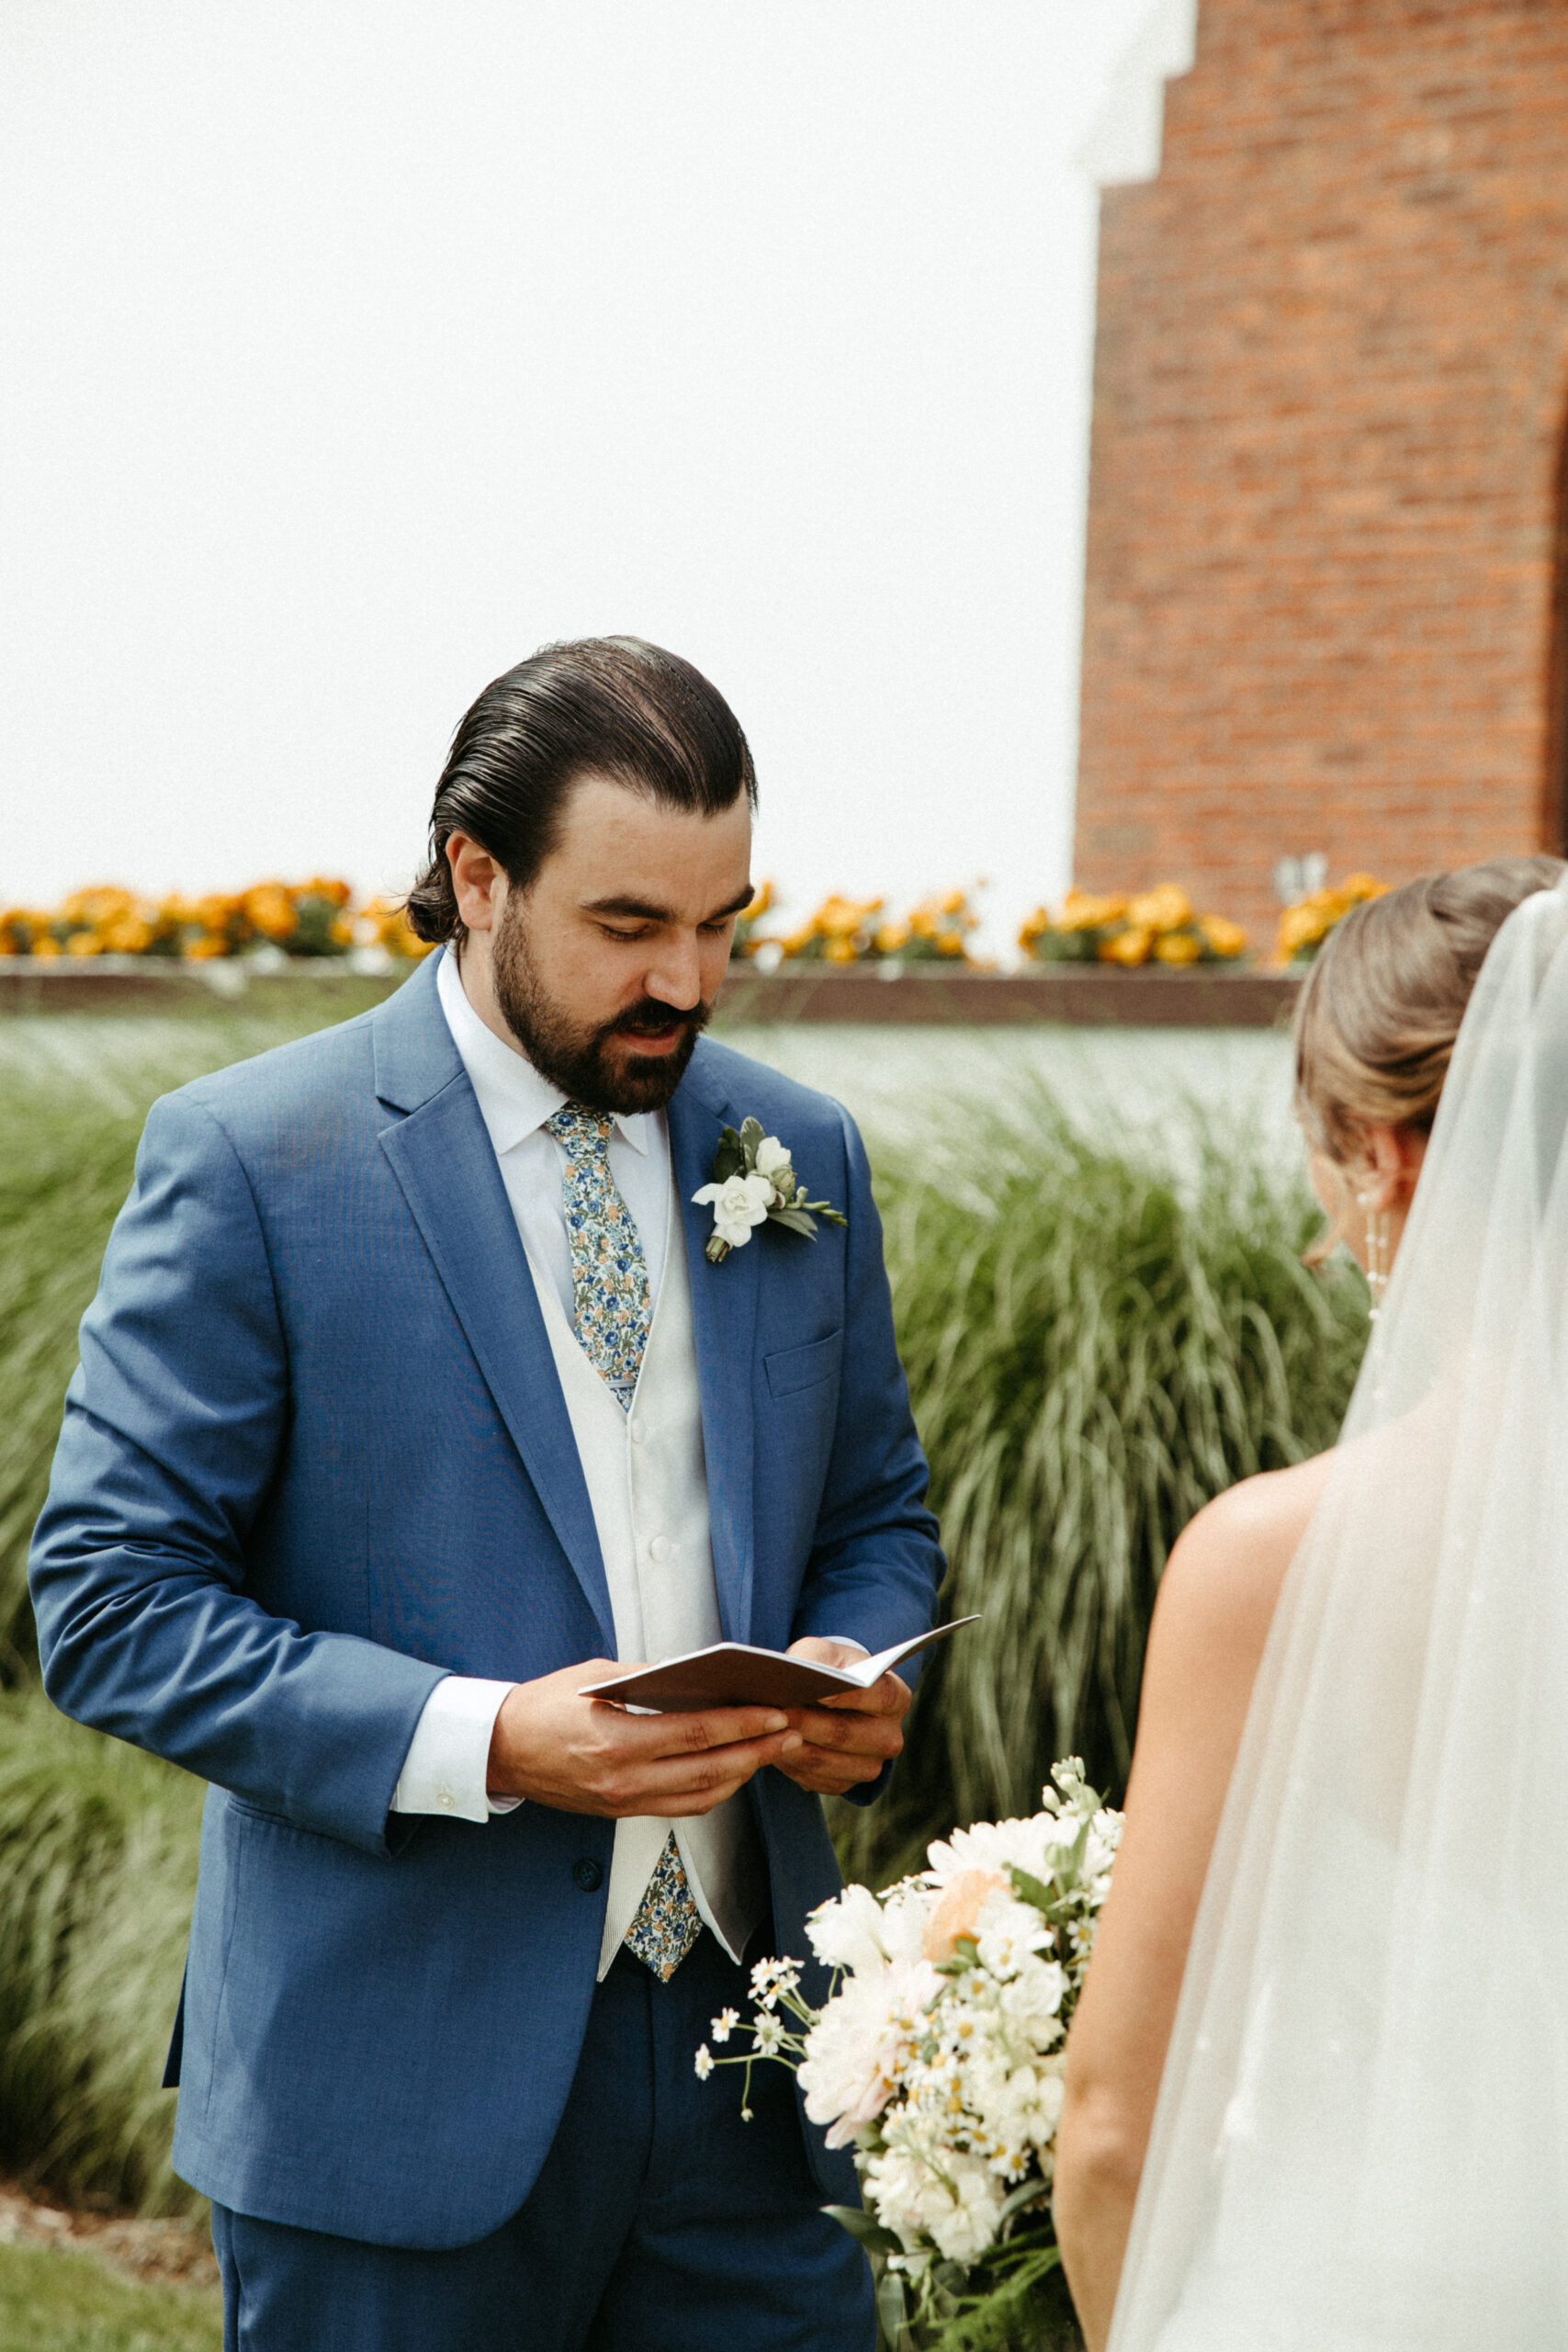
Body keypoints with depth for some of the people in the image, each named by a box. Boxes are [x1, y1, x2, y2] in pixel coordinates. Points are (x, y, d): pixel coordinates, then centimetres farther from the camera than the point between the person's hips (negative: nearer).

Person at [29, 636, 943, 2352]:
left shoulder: (804, 1158, 7)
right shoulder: (250, 1161, -8)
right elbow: (109, 1600, -10)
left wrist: (853, 1674, -5)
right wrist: (483, 1743, -21)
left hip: (747, 2041, 4)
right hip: (405, 2081, -4)